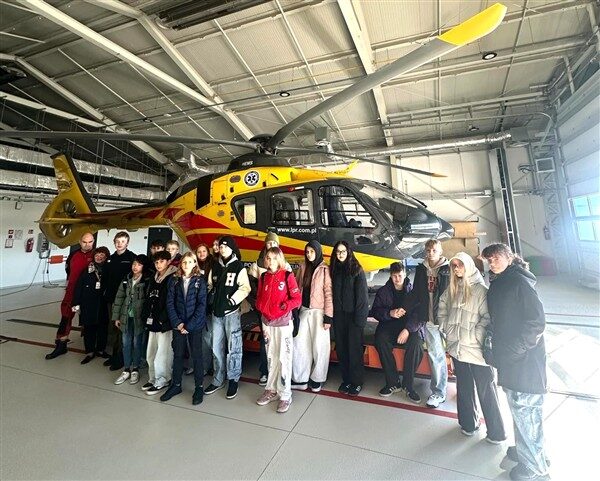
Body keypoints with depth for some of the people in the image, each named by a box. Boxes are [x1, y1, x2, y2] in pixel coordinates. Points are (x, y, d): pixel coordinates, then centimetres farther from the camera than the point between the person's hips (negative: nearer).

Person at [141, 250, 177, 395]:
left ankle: (161, 381, 16)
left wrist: (163, 319, -15)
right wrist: (146, 317, 11)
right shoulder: (153, 279, 14)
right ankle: (153, 379, 30)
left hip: (165, 323, -8)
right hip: (153, 322, 8)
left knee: (162, 354, -1)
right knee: (150, 354, 15)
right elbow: (148, 299, 18)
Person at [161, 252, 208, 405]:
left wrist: (189, 325, -13)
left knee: (196, 355, 5)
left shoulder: (200, 281, -5)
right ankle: (176, 385, 30)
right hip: (178, 324, 2)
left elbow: (202, 305, -10)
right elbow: (170, 303, 0)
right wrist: (178, 323, -8)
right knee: (178, 354, 12)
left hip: (195, 324, -2)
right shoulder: (174, 281, 2)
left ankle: (199, 387, 19)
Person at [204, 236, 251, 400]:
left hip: (231, 312, -5)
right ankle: (218, 379, 28)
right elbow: (210, 286, 18)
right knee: (217, 348, 13)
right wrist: (209, 301, 5)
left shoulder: (239, 266, -4)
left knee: (233, 347, 0)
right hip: (216, 312, 5)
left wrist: (232, 300, -17)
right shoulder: (216, 266, 12)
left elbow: (245, 288, -10)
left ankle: (233, 380, 17)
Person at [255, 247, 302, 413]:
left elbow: (297, 299, -11)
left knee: (284, 358, 2)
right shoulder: (263, 277, 5)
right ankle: (271, 390, 31)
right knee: (271, 357, 16)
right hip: (267, 322, 5)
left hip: (283, 322, -4)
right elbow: (259, 298, 12)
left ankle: (285, 395, 17)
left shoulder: (287, 276, -9)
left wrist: (282, 307, -21)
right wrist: (263, 307, -7)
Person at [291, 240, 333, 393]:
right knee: (299, 344, 8)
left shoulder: (325, 269, -9)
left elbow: (328, 293, -11)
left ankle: (317, 379, 25)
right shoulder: (303, 267, 7)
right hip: (304, 311, 5)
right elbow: (297, 288, 10)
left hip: (318, 312, -5)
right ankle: (300, 379, 23)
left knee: (319, 346, 5)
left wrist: (328, 317, -13)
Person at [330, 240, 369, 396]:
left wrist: (359, 317, -12)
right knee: (341, 348, 9)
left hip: (352, 314, -4)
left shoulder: (356, 269, -6)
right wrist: (331, 316, 2)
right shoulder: (334, 270, 7)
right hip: (338, 315, 4)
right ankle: (346, 379, 24)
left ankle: (356, 382, 19)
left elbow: (362, 294, -8)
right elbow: (332, 293, 8)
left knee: (354, 348, 3)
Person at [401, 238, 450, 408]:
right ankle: (439, 392, 25)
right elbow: (415, 293, 12)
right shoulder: (421, 269, 9)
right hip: (428, 319, 4)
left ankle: (438, 392, 17)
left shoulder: (448, 269, -4)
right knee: (434, 354, 12)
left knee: (438, 355, 3)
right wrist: (405, 308, 0)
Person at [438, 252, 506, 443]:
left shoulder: (480, 290, -11)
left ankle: (495, 432, 27)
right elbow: (442, 309, 16)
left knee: (486, 391, 8)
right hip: (457, 348, 5)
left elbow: (488, 318, -14)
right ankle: (469, 424, 33)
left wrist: (474, 337, -15)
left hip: (477, 350, -5)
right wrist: (447, 330, 9)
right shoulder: (451, 290, 6)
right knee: (464, 388, 17)